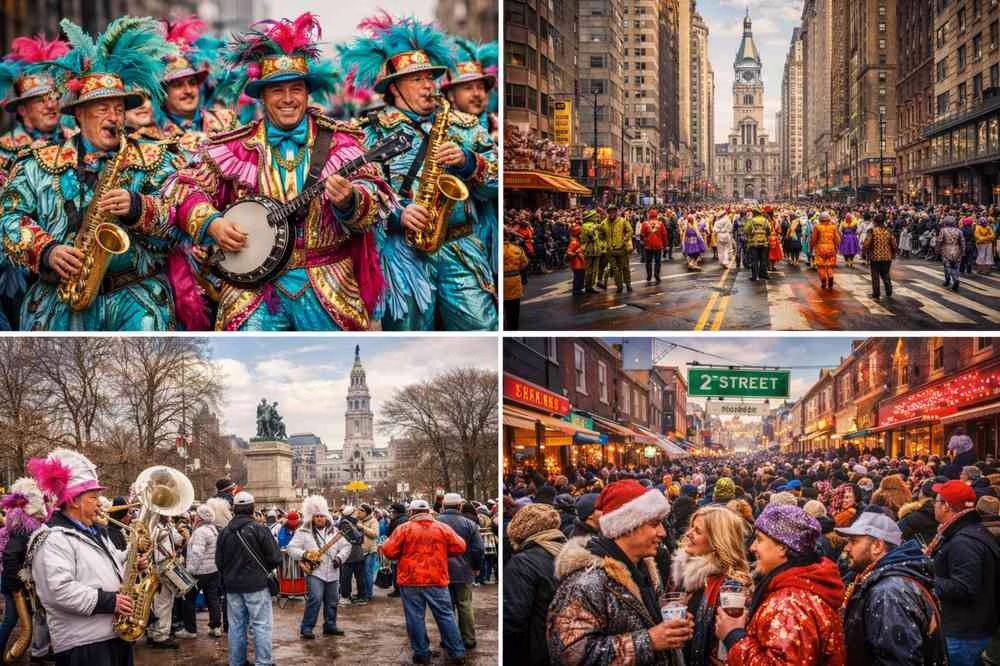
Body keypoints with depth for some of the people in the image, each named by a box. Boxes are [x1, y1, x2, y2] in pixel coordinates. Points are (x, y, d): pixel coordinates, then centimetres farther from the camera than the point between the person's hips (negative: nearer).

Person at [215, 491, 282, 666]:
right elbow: (275, 558, -11)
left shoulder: (225, 532, 2)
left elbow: (219, 562, 7)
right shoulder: (259, 529, -12)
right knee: (261, 625, 0)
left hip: (232, 586, 5)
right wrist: (266, 569, 9)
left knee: (236, 626, 11)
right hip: (257, 585, -5)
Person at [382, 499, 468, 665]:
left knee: (415, 617, 6)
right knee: (445, 616, 8)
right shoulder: (443, 528, 2)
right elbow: (460, 547, 5)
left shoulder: (404, 528, -4)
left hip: (410, 580, -2)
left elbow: (389, 552, -5)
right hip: (437, 580, 2)